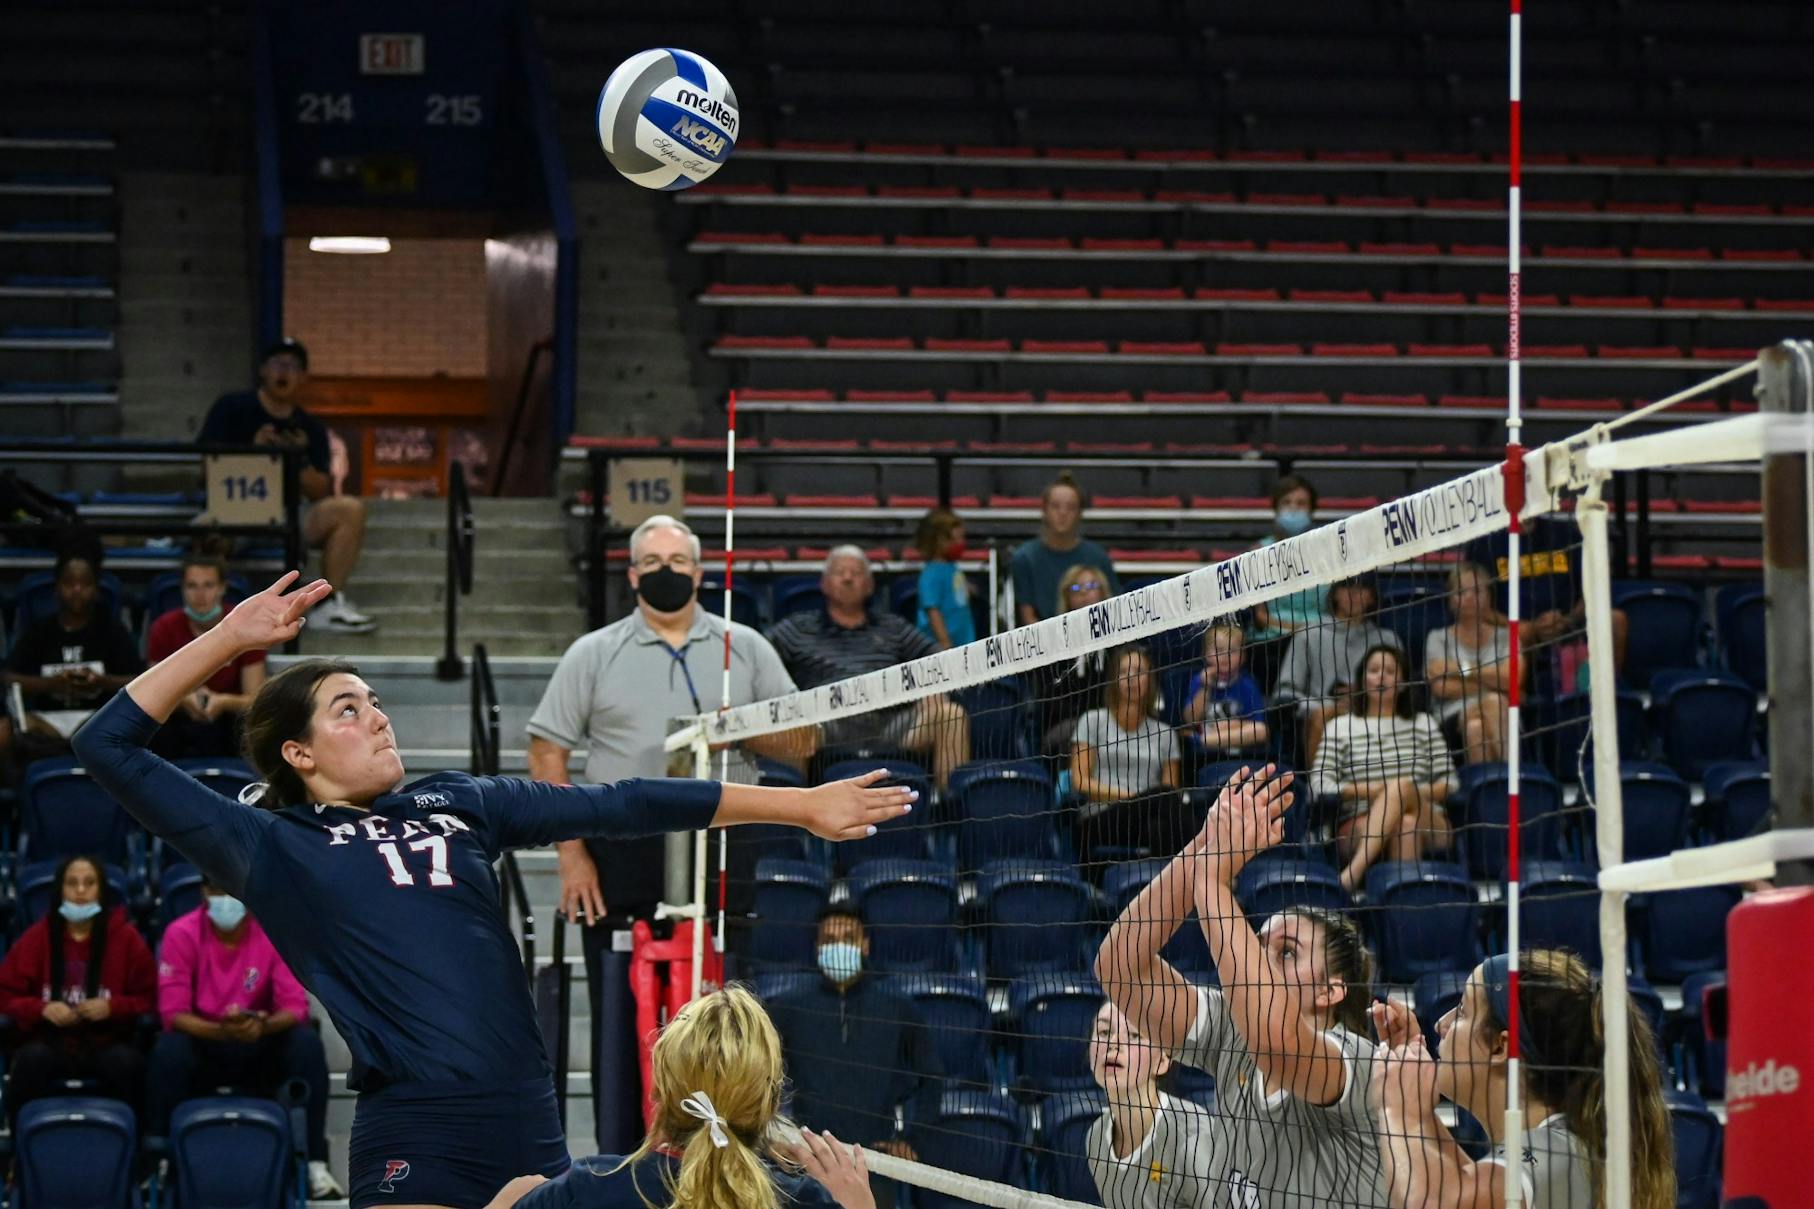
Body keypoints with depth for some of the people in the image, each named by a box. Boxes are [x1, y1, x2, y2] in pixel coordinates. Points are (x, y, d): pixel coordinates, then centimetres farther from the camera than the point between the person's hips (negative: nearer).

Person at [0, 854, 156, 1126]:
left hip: (107, 1041, 0)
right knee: (32, 1059, -36)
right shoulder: (37, 937, 8)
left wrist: (113, 1007, -12)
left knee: (126, 1061, -35)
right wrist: (43, 1009, -11)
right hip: (50, 1040, 0)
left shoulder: (126, 937, 6)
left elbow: (150, 998, 8)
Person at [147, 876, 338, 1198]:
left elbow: (295, 1006, -14)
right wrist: (221, 1030, -36)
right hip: (202, 1042, -1)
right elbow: (173, 1012, -16)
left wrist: (263, 1025, -37)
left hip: (261, 1049, 1)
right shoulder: (182, 933, -12)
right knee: (168, 1050, -34)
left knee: (307, 1043, -28)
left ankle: (315, 1164, -26)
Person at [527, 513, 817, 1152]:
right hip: (623, 855, -1)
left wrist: (743, 733, -11)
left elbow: (802, 740, 10)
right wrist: (572, 853, -4)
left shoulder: (745, 648, 11)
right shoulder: (593, 655, 8)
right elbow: (546, 753, 5)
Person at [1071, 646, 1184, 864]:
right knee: (1160, 798, -35)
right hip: (1098, 821, -3)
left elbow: (1172, 791, 13)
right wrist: (1127, 796, -10)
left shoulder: (1164, 733, 20)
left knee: (1164, 829, -37)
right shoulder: (1093, 721, 14)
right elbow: (1080, 782, 4)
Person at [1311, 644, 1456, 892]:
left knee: (1402, 786, -33)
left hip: (1427, 825, 1)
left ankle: (1353, 872, -47)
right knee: (1405, 825, -35)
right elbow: (1320, 785, 3)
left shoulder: (1424, 725, 22)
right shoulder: (1340, 728, 16)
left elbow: (1449, 783, 12)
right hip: (1358, 826, -1)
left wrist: (1405, 793, -8)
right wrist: (1372, 790, -10)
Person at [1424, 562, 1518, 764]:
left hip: (1502, 717, 1)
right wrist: (1492, 679, 0)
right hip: (1455, 719, -1)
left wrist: (1463, 670, 0)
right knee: (1474, 727, -38)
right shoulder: (1438, 639, 18)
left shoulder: (1505, 637, 19)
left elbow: (1511, 678, -1)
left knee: (1493, 702, -37)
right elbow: (1441, 687, 1)